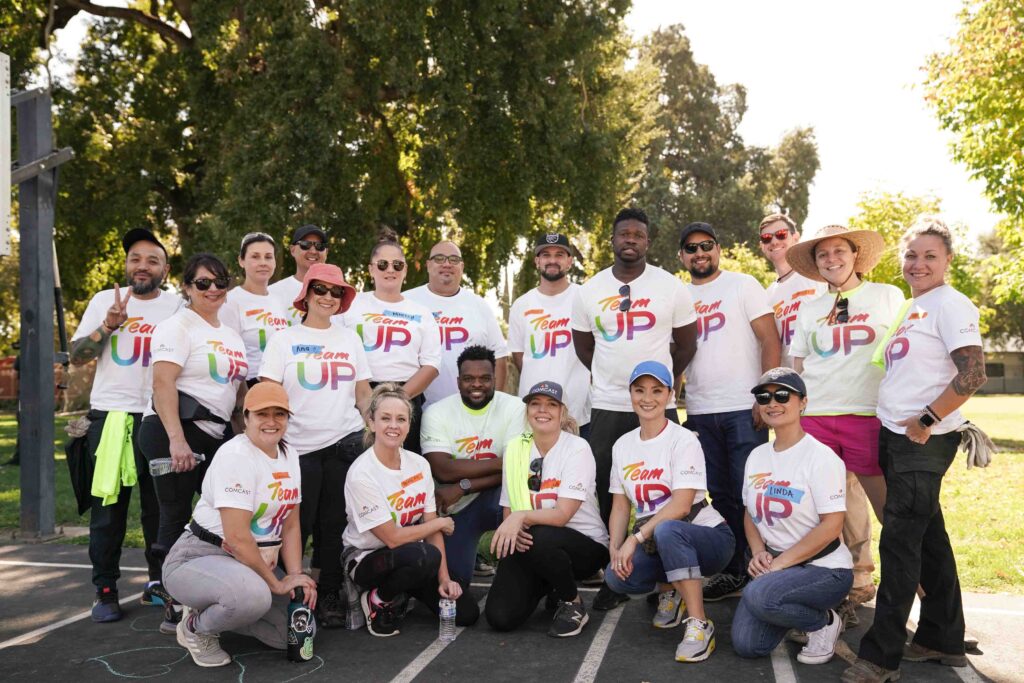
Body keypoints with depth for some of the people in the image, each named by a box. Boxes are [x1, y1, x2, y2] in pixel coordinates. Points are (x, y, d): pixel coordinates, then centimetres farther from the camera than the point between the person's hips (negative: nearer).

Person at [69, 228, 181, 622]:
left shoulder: (178, 307, 5)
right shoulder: (105, 301, 7)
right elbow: (76, 357, 3)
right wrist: (108, 326, -10)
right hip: (111, 415, 0)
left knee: (159, 507, 6)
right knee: (108, 508, 4)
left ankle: (159, 583, 20)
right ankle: (105, 590, 14)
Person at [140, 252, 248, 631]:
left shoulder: (230, 334, 18)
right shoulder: (177, 326, -6)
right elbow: (163, 383, -17)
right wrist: (176, 439, -25)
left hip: (216, 436, 8)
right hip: (174, 433, -8)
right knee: (177, 516, -2)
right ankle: (174, 609, 8)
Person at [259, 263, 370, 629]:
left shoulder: (350, 338, 12)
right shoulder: (284, 340, 4)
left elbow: (364, 394, 14)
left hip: (345, 443, 2)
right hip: (299, 447, -2)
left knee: (337, 524, 5)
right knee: (298, 526, 1)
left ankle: (330, 598, 16)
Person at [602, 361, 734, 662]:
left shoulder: (683, 440, -12)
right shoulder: (623, 445, 6)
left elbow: (681, 505, -21)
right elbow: (620, 505, 7)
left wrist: (636, 538, -26)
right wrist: (615, 547, -9)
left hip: (709, 536, -5)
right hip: (653, 543, 5)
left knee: (666, 529, -38)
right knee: (617, 576, -23)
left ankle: (700, 625, -25)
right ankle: (669, 591, 11)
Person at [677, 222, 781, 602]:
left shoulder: (743, 285, 1)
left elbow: (770, 341, -4)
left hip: (744, 409, -4)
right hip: (699, 413, 4)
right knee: (719, 496, 10)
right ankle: (731, 572, 20)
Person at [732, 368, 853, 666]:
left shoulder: (821, 457, -14)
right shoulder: (757, 456, 7)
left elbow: (831, 526, -18)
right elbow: (750, 513, 14)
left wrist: (780, 563, -19)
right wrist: (759, 552, -6)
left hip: (825, 568, -6)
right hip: (774, 564, 6)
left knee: (758, 595, -33)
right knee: (746, 645, -8)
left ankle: (825, 622, -2)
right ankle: (801, 613, 21)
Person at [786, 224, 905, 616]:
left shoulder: (888, 297, 7)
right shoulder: (810, 310, 15)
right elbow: (797, 368, 17)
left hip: (869, 417, -3)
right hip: (815, 418, 3)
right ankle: (858, 583, 18)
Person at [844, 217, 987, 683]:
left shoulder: (950, 304, -9)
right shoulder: (911, 309, 16)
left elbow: (973, 374, -19)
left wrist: (925, 422, -17)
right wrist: (897, 427, 14)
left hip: (924, 441, -9)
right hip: (895, 436, 9)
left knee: (900, 540, -7)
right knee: (927, 537, 15)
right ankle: (943, 640, 28)